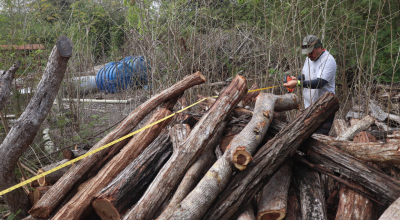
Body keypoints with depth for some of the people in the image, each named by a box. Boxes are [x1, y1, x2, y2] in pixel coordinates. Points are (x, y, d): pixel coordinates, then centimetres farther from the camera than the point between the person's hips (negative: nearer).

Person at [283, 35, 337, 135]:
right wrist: (296, 79, 0)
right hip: (308, 107, 8)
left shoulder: (328, 60, -15)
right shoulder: (309, 58, 12)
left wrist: (298, 83, -30)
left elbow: (319, 83, -26)